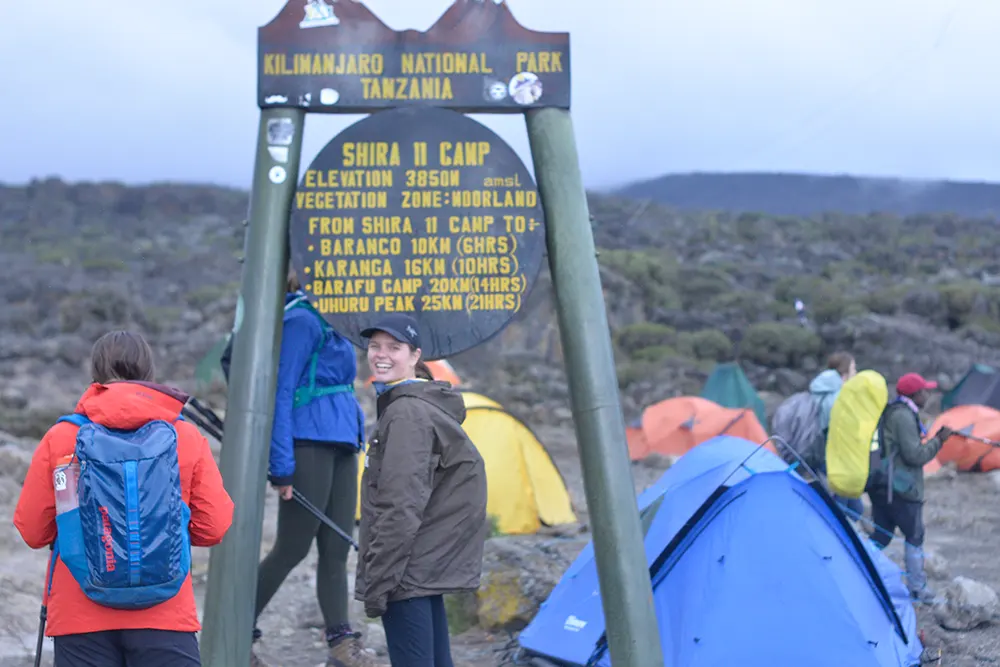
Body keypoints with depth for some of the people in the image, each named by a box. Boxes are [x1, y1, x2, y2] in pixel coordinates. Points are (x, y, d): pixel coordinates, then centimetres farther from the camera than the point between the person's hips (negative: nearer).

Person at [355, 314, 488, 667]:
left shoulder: (408, 414, -15)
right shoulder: (424, 406, 17)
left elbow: (401, 508, -21)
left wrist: (377, 581, -19)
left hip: (408, 572, -11)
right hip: (431, 565, 11)